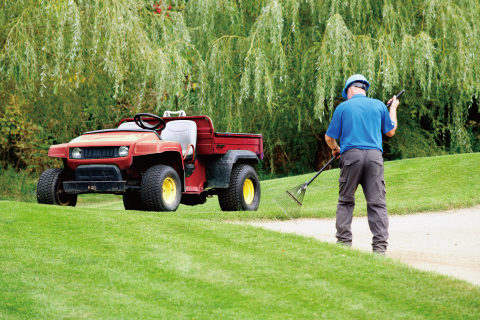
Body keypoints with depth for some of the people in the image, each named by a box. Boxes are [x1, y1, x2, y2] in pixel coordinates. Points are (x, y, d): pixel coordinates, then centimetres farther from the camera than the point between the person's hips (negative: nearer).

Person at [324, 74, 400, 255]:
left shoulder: (343, 107, 5)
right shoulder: (379, 105, 10)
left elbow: (329, 138, 7)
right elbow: (390, 132, 22)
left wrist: (335, 149, 29)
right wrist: (393, 108, 36)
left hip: (351, 155, -1)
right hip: (374, 155, 1)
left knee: (346, 201, 10)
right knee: (377, 202, 1)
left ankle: (344, 241, 7)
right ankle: (380, 245, -5)